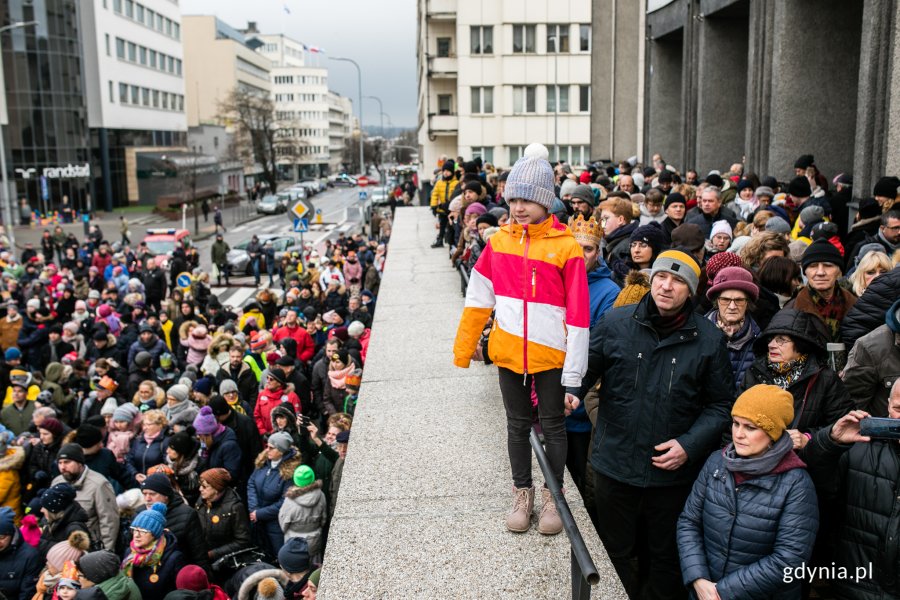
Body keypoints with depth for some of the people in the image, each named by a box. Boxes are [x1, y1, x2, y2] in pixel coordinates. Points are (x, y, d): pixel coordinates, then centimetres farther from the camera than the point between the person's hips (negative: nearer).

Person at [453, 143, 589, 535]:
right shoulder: (499, 241, 1)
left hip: (550, 355, -3)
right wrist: (462, 350, 6)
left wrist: (573, 374, -12)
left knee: (553, 426, 11)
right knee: (517, 425, 15)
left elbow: (578, 313, -11)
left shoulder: (566, 246, -10)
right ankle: (522, 494, 30)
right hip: (509, 352, 3)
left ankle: (553, 497, 28)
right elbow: (479, 298, 7)